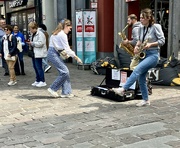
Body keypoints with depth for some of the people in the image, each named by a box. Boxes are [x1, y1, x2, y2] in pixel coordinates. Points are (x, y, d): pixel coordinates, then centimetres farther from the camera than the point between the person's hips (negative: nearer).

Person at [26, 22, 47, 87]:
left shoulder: (40, 34, -13)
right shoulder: (32, 34, 17)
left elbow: (40, 43, -23)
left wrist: (32, 43, -18)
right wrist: (29, 43, 6)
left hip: (38, 54, -10)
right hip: (34, 53, 10)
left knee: (39, 67, -8)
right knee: (35, 67, 12)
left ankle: (42, 81, -1)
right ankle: (37, 80, 21)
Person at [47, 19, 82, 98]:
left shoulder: (58, 33, 16)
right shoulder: (62, 35, -14)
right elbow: (67, 49, -15)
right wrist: (76, 57, -7)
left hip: (55, 53, 10)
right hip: (53, 54, -10)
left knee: (65, 72, 6)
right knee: (64, 71, -13)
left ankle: (66, 92, 8)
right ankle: (52, 88, -2)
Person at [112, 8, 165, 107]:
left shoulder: (156, 27, -9)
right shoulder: (141, 28, 9)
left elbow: (162, 41, -9)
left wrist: (150, 44, -21)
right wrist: (137, 46, 1)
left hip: (153, 55, -7)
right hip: (143, 54, 7)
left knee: (137, 70, -25)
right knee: (141, 78, 5)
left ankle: (123, 89, -28)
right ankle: (146, 100, 16)